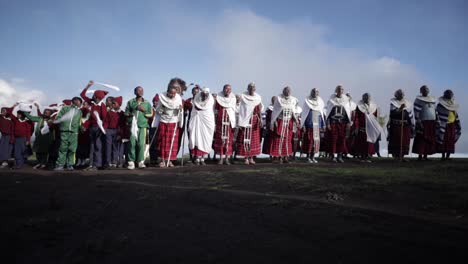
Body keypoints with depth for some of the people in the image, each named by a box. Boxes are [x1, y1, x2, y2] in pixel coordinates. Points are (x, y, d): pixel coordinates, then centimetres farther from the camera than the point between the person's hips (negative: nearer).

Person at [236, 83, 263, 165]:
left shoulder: (258, 98, 8)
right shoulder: (243, 97, -2)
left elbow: (259, 111, 10)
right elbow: (240, 111, -4)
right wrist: (240, 123, -10)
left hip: (255, 121, 3)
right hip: (246, 120, -3)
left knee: (254, 139, 5)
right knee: (245, 139, -4)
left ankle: (251, 157, 14)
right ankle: (246, 157, 2)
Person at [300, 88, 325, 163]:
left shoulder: (320, 101, 11)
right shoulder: (307, 101, 0)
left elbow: (322, 114, 14)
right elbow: (303, 114, -1)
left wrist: (323, 125, 10)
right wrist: (303, 125, -7)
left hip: (317, 125, 4)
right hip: (309, 125, -4)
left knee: (316, 140, 4)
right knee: (309, 140, -4)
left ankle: (313, 157, 12)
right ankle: (308, 157, 4)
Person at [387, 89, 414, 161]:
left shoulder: (407, 103, 14)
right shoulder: (393, 102, 3)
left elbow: (410, 115, 15)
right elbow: (393, 112, -13)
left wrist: (412, 125, 13)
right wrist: (400, 108, -27)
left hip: (405, 125, 4)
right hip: (395, 125, -4)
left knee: (405, 140, 2)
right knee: (396, 140, -6)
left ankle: (402, 155, 9)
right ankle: (395, 154, 3)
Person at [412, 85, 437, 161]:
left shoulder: (432, 100, 16)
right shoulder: (419, 100, -2)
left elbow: (435, 111, 21)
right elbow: (416, 112, -9)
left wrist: (436, 120, 16)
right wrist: (418, 122, -17)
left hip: (432, 122, 6)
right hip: (423, 122, -6)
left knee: (430, 140, 5)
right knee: (422, 139, -7)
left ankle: (425, 155, 12)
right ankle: (420, 155, -2)